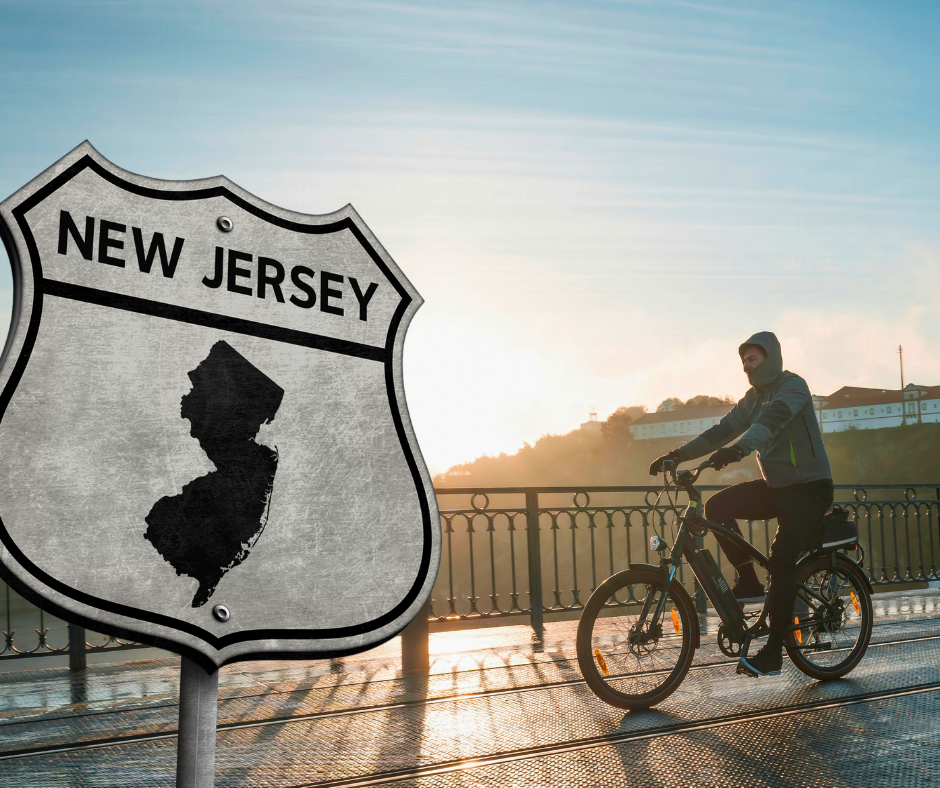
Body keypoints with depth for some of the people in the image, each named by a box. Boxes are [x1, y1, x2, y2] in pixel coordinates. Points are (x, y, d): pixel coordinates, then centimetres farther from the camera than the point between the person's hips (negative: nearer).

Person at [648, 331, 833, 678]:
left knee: (781, 559, -20)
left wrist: (738, 448, -52)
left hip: (808, 488, -7)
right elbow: (723, 430, 5)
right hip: (775, 486, 8)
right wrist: (677, 454, -7)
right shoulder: (753, 398, 10)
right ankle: (749, 581, -2)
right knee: (717, 506, -13)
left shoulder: (792, 386, -14)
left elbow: (771, 421, -34)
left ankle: (772, 652, -12)